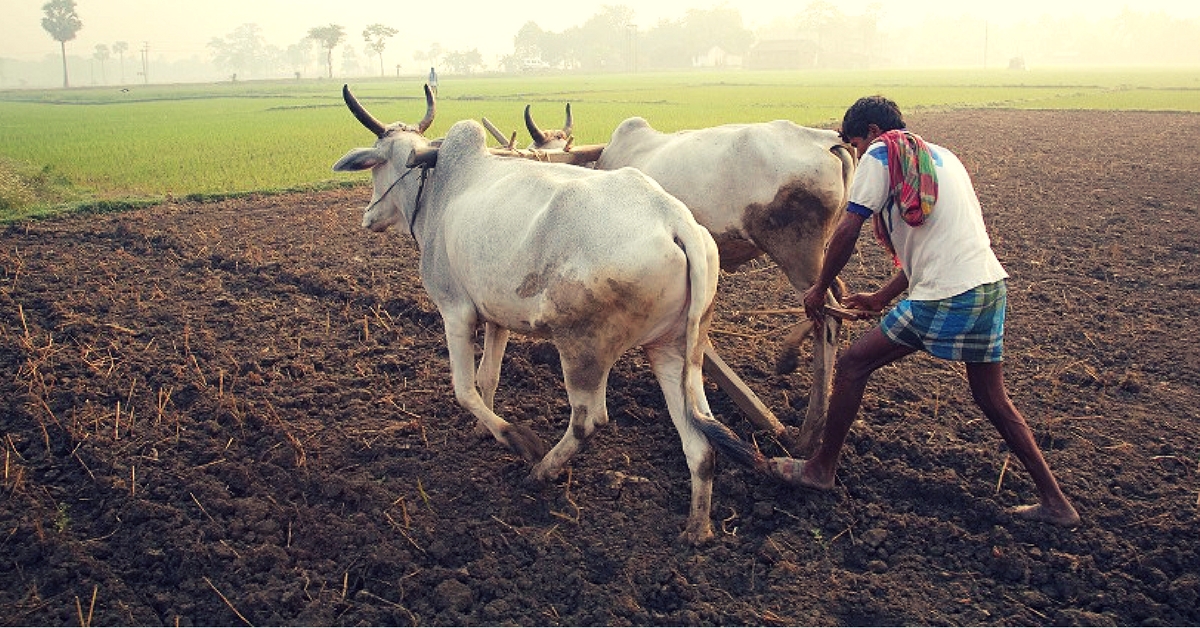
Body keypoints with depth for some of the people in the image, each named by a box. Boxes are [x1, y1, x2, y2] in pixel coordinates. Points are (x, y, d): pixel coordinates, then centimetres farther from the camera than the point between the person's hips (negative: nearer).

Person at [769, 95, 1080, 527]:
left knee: (853, 364, 5)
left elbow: (847, 231, -7)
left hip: (945, 297, -8)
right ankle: (1054, 500, 24)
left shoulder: (880, 156, 1)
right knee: (991, 397, 20)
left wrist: (819, 289, 6)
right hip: (991, 284, 8)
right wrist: (882, 298, 30)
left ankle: (821, 468, 15)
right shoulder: (939, 155, 26)